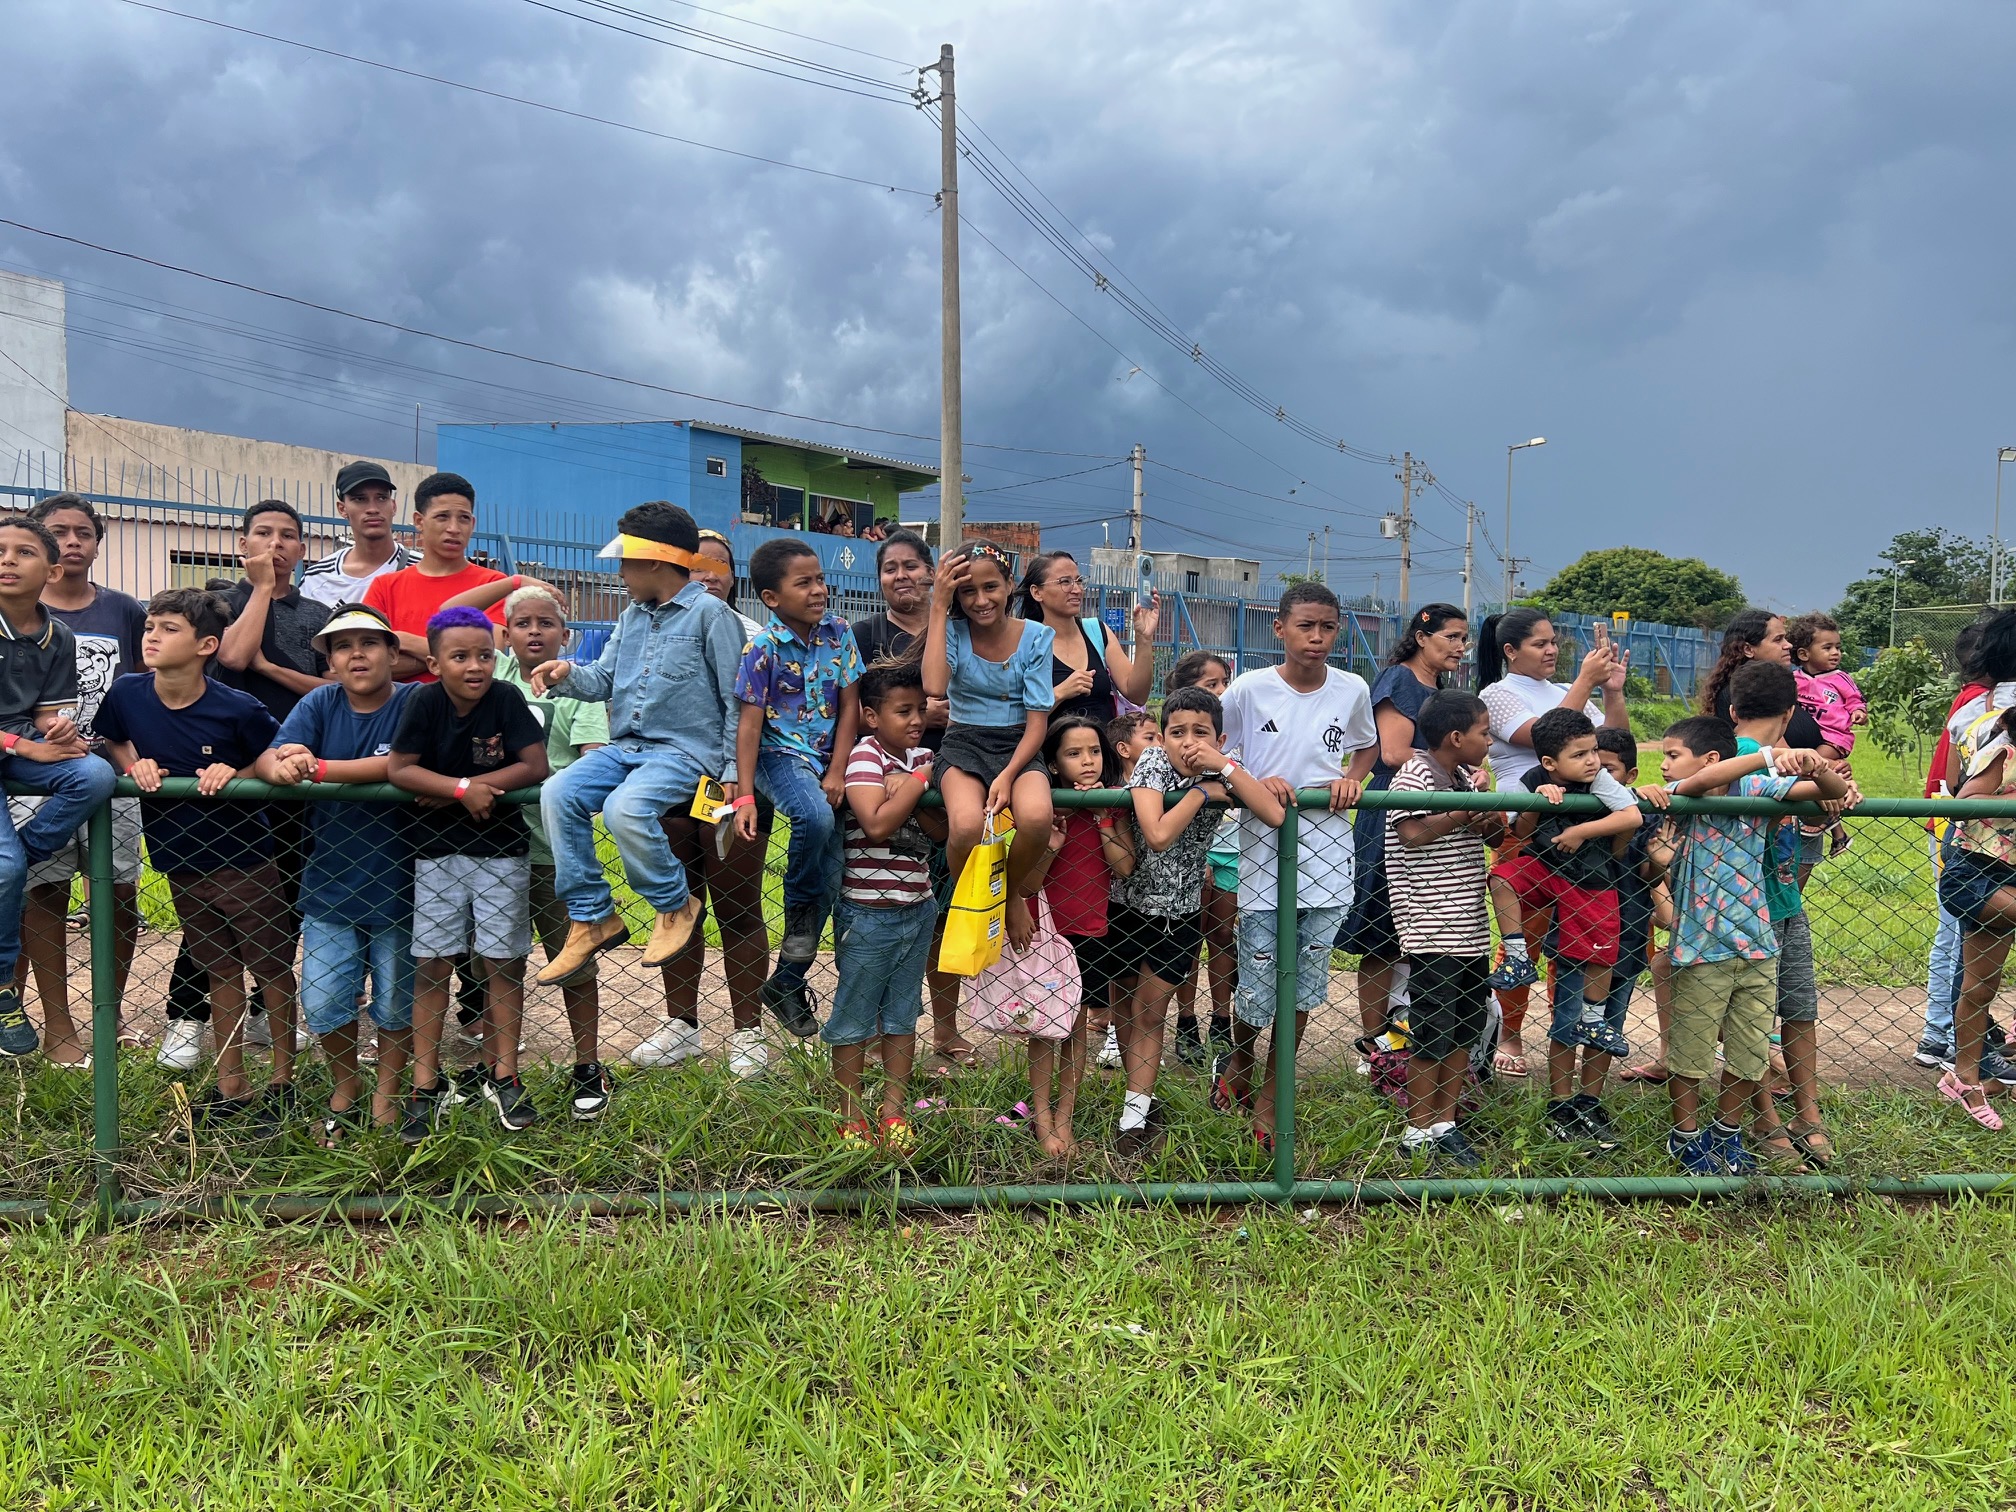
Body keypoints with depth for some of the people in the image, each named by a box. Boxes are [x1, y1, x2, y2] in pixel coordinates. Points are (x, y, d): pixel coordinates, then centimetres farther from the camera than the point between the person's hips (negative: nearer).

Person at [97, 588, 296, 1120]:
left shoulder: (238, 710, -18)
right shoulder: (127, 694, -7)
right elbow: (113, 740, 13)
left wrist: (237, 773, -20)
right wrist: (134, 764, -6)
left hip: (245, 859, -4)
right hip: (181, 861, 4)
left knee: (272, 967, 7)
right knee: (220, 972, 16)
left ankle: (283, 1078, 22)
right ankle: (230, 1086, 27)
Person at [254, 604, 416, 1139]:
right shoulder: (321, 703, 2)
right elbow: (268, 757, -10)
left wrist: (318, 767, -31)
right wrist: (282, 767, -34)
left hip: (395, 882, -3)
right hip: (329, 880, 3)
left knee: (395, 1001, 11)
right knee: (323, 1001, 4)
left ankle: (386, 1092, 32)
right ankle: (344, 1087, 30)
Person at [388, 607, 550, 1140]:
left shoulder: (506, 699, -11)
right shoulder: (425, 701, -9)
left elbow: (535, 766, -16)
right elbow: (398, 770, -13)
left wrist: (461, 789, -17)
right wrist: (463, 788, -24)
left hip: (501, 847, -1)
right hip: (437, 850, 1)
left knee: (503, 961, 3)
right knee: (431, 964, 2)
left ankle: (502, 1076, 17)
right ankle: (426, 1086, 11)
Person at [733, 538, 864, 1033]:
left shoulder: (838, 633, 0)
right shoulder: (762, 649, -11)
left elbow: (849, 707, 1)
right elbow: (749, 723, -12)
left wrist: (837, 773, -8)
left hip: (827, 760, 5)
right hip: (781, 756, -5)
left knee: (830, 878, 3)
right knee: (815, 817, -37)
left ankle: (787, 983, 17)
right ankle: (798, 909, -6)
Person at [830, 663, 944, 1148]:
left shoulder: (921, 757, 7)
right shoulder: (865, 755, -13)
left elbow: (943, 828, 0)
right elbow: (876, 824, -27)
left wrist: (908, 792, -17)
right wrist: (920, 783, -16)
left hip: (918, 910, 7)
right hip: (867, 914, -6)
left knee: (902, 1017, 14)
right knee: (854, 1019, 7)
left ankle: (894, 1113, 26)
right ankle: (851, 1119, 19)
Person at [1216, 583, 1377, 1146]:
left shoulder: (1353, 690, 3)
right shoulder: (1248, 689, -5)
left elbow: (1368, 745, 21)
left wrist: (1351, 779, 1)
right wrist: (1254, 784, -13)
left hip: (1327, 857, 3)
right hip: (1263, 854, -2)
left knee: (1305, 986, 7)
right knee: (1257, 988, 0)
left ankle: (1270, 1095, 25)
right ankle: (1237, 1062, 33)